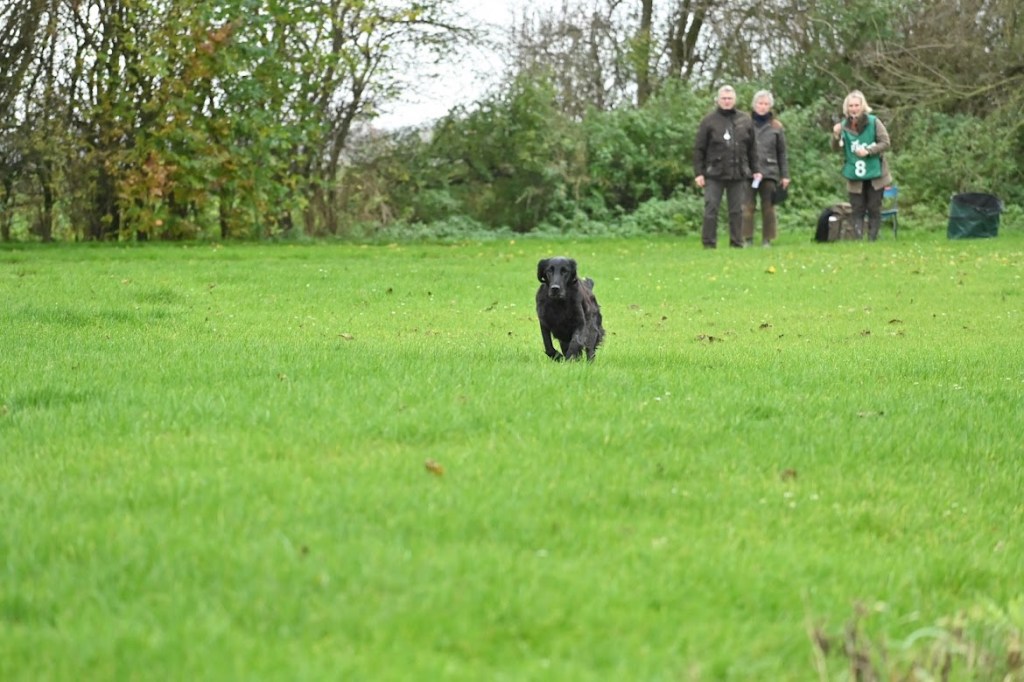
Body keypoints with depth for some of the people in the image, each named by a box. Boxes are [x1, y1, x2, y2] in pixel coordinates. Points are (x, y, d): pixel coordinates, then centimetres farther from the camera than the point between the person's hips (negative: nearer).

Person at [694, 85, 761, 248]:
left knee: (737, 210, 5)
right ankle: (709, 244, 0)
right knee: (711, 209, -4)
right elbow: (699, 149, 2)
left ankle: (737, 243, 10)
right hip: (714, 174, -2)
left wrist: (755, 170, 10)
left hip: (739, 174, 2)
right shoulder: (708, 121, 2)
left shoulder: (745, 121, 10)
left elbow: (752, 148, 15)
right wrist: (698, 173, -4)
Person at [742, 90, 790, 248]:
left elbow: (782, 153, 11)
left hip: (769, 172, 1)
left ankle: (767, 240, 7)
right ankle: (747, 239, 0)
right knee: (747, 207, -5)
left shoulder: (776, 127, 9)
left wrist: (785, 175, 7)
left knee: (768, 207, 1)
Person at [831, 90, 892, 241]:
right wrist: (836, 136, -23)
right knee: (857, 209, 1)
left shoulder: (873, 122, -6)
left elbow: (885, 142, -6)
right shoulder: (844, 125, 0)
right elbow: (836, 148, -3)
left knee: (874, 208, 3)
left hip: (874, 173, -2)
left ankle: (872, 238, 8)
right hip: (855, 175, 2)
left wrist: (868, 151, -19)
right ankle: (858, 238, -1)